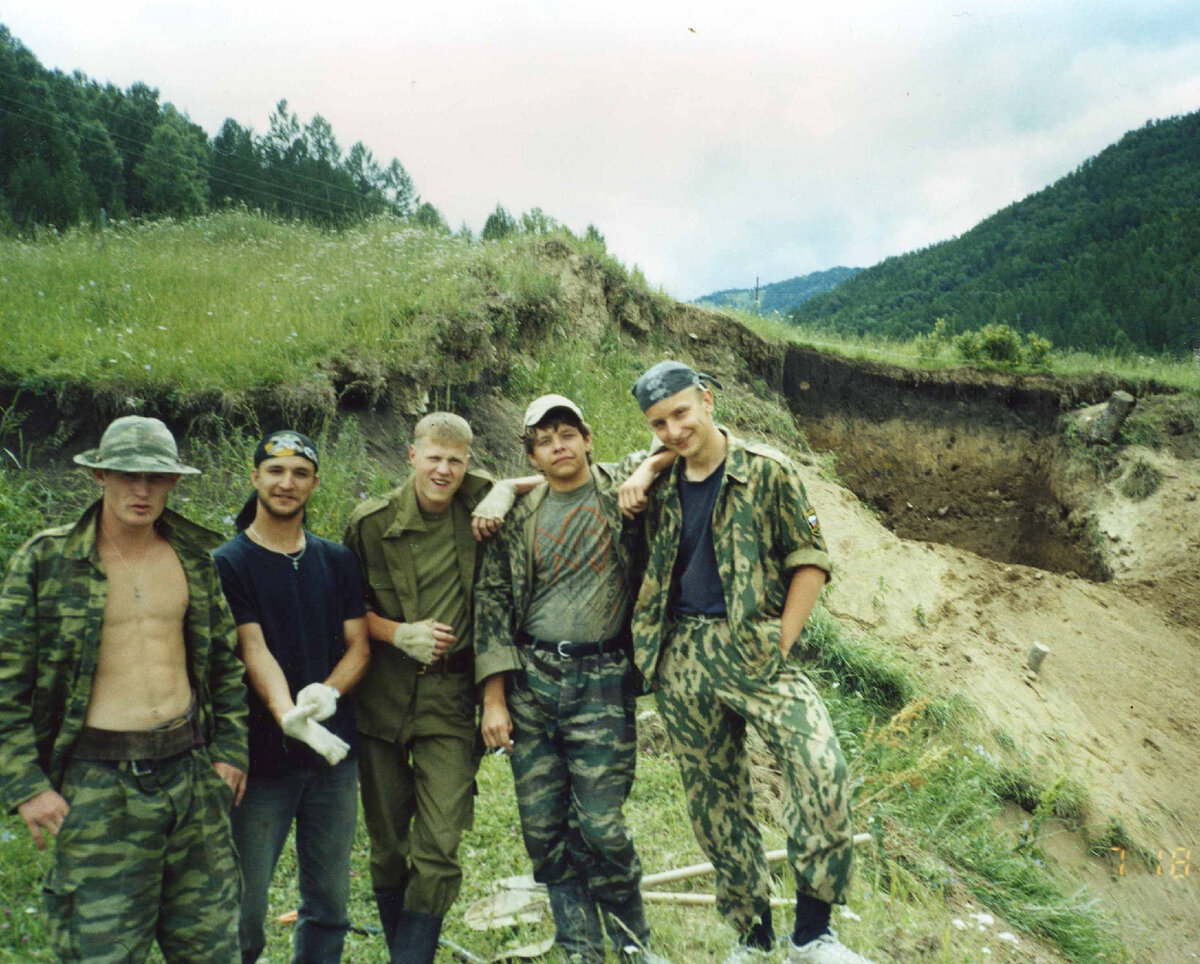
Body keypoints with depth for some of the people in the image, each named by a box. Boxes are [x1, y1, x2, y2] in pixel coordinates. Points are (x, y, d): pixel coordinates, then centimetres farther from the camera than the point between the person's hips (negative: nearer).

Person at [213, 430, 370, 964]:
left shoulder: (338, 560, 8)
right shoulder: (228, 563, -3)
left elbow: (359, 645, 5)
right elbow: (254, 650, -14)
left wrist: (329, 691, -16)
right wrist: (288, 717, -31)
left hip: (334, 751, 4)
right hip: (263, 754, -3)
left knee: (329, 901, 14)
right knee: (244, 905, 4)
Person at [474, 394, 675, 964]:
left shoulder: (623, 486, 3)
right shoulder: (518, 517, 7)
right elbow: (492, 601, 5)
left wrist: (651, 468, -9)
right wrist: (494, 698, 0)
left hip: (602, 681, -3)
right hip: (529, 680, 3)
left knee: (600, 826, -4)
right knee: (543, 828, 6)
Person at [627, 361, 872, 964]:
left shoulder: (765, 471, -2)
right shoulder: (660, 484, 10)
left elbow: (809, 560, -2)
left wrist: (780, 646, -9)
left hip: (751, 646, -4)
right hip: (680, 658, 4)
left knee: (820, 767, -22)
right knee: (714, 800, 10)